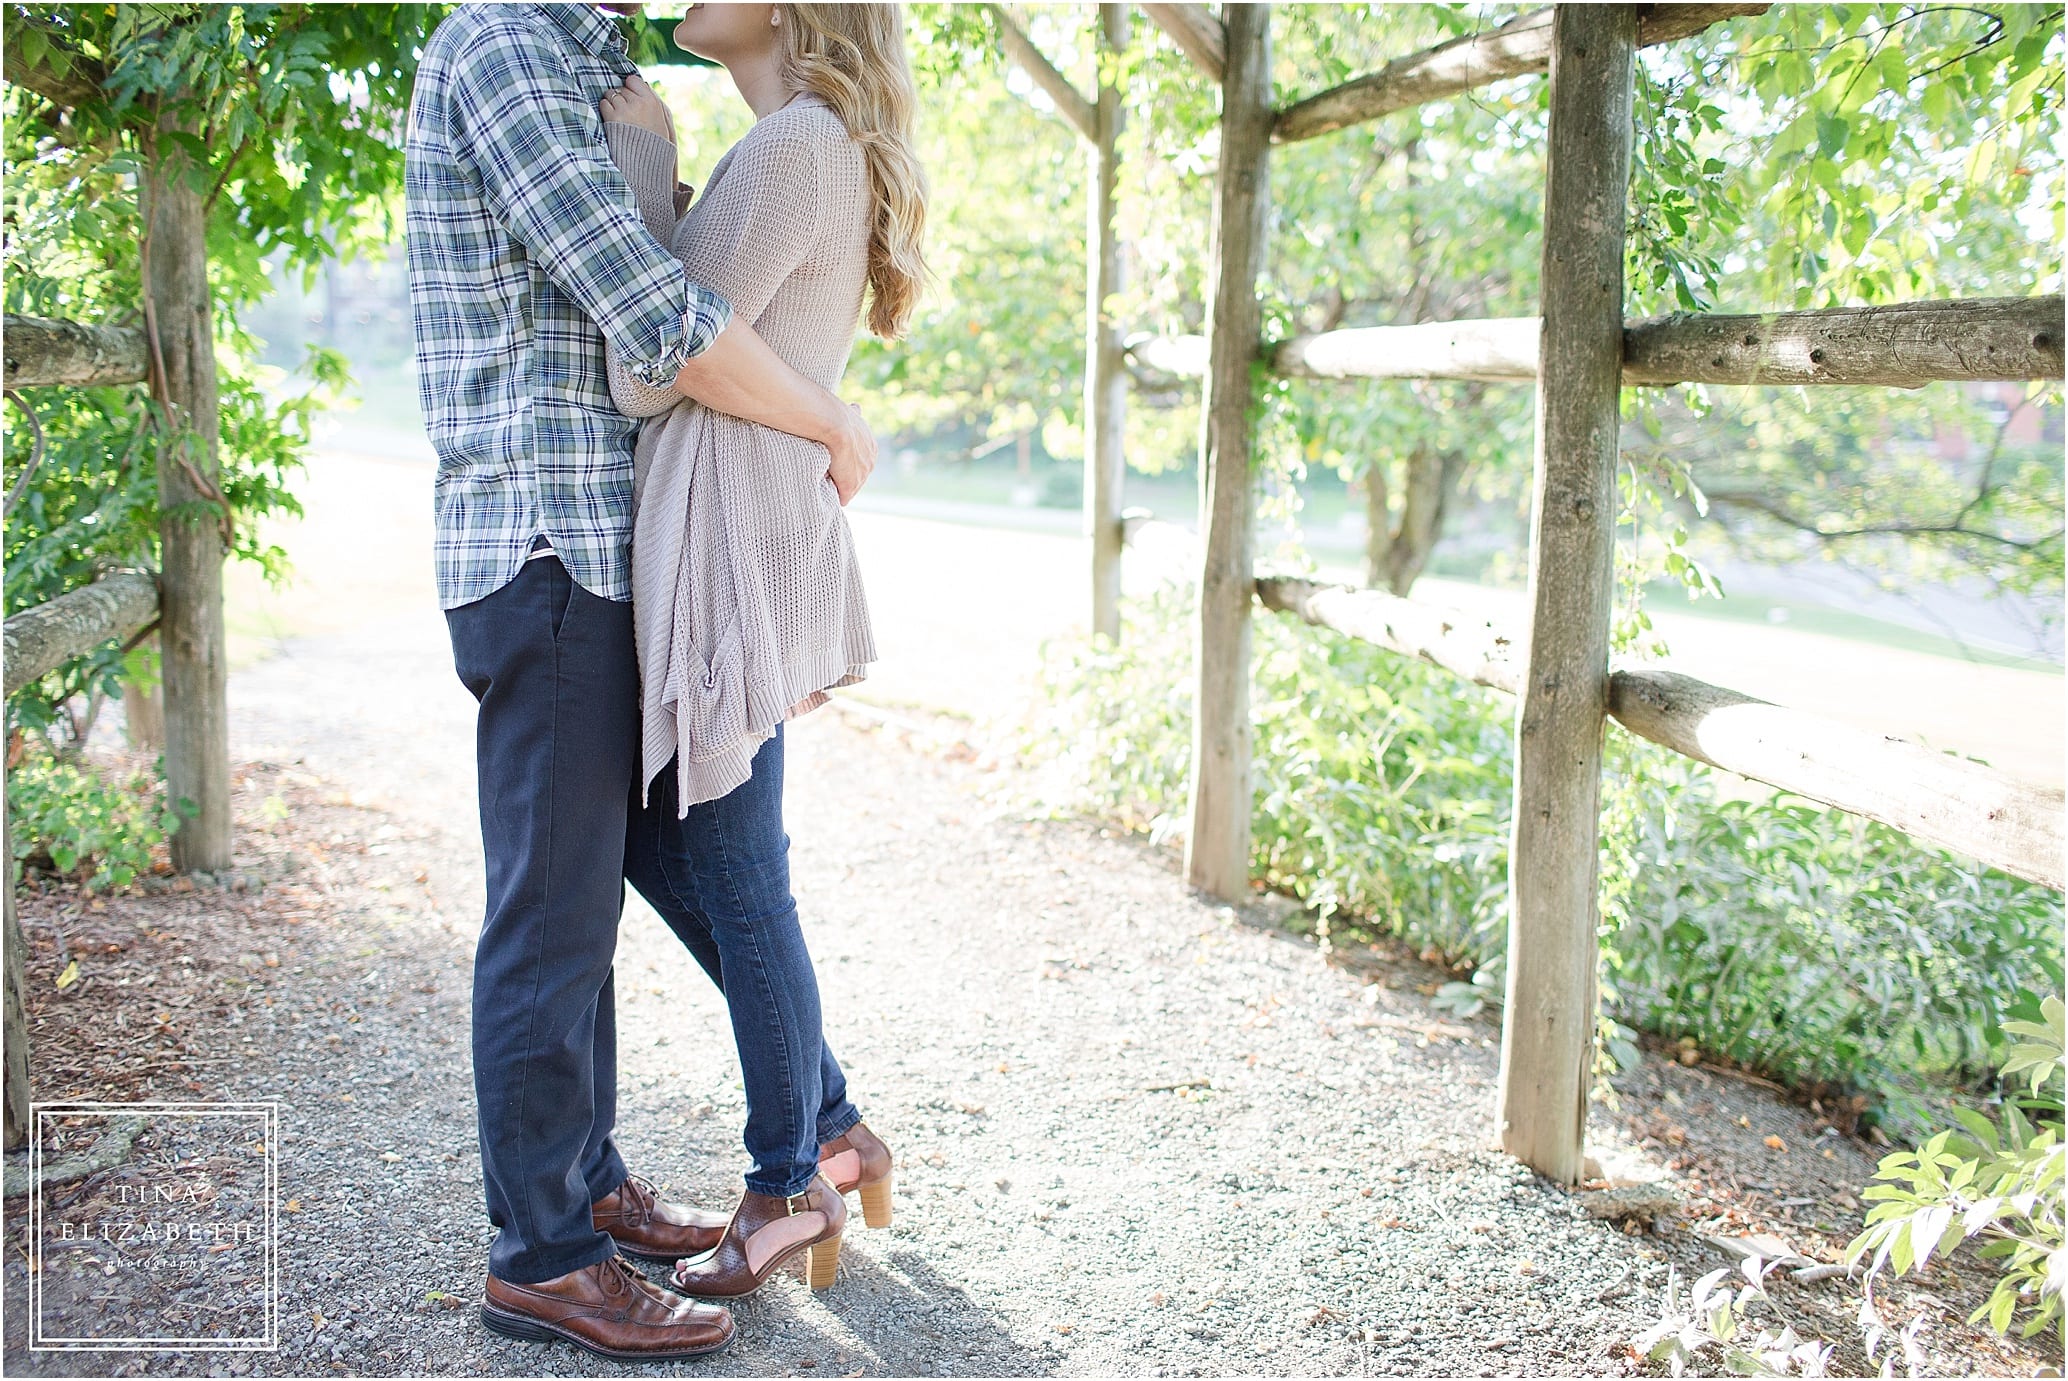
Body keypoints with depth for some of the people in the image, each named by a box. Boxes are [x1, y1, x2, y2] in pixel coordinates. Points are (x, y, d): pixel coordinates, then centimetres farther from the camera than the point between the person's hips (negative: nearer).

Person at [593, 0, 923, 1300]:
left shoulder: (797, 146, -14)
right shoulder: (822, 150, 16)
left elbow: (650, 375, -15)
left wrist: (642, 151, -8)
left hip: (737, 542, -10)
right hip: (713, 536, 10)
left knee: (735, 881, 3)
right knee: (656, 840, 19)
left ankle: (793, 1188, 23)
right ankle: (832, 1124, 30)